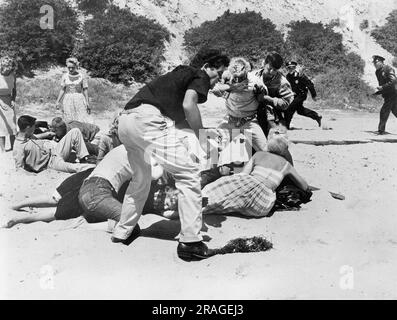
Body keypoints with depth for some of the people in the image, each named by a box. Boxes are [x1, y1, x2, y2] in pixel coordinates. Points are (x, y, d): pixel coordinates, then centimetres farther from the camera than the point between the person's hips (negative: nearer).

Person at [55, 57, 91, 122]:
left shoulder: (81, 77, 1)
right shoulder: (65, 76, 8)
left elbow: (85, 90, 0)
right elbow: (62, 90, 11)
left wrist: (87, 103, -5)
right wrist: (58, 101, 4)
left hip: (79, 100, -2)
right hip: (68, 100, 3)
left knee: (82, 120, -11)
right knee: (69, 121, 1)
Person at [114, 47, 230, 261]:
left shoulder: (179, 73, 33)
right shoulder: (200, 76, 9)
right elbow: (188, 105, -11)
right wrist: (202, 137, 1)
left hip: (125, 120, 9)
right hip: (147, 119, -9)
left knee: (141, 178, 26)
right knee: (188, 174, -5)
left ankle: (121, 232, 36)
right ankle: (190, 242, -7)